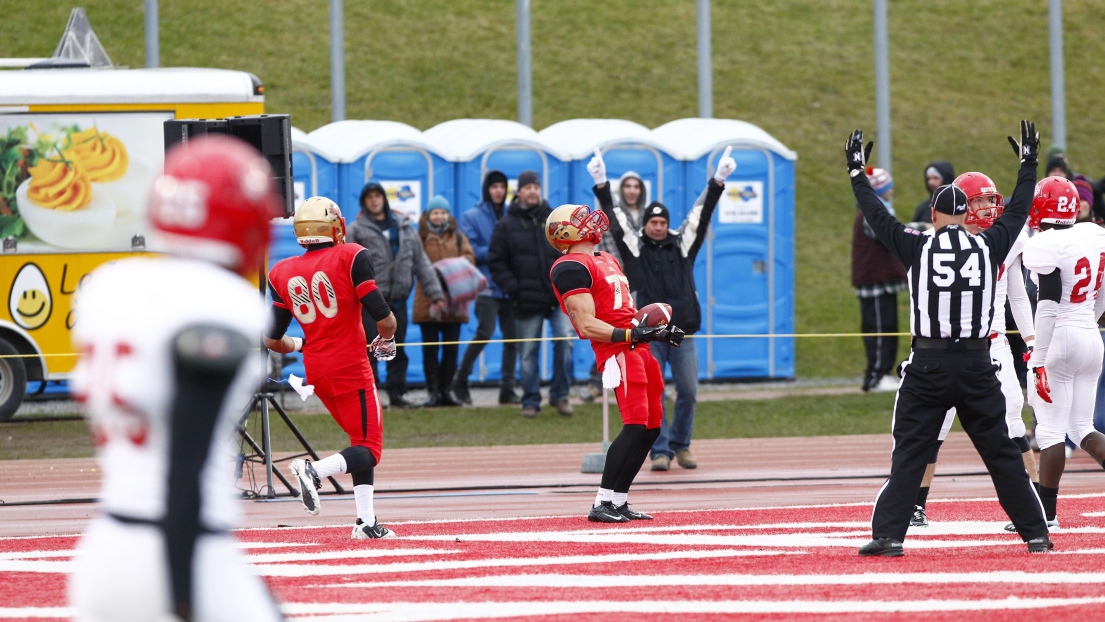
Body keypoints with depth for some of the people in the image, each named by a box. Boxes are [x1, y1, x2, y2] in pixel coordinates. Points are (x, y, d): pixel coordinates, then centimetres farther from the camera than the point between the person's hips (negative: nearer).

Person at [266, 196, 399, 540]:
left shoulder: (282, 273, 5)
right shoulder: (351, 257, -9)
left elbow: (273, 340, 6)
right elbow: (384, 318, -13)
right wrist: (386, 340, 9)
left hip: (315, 370, 6)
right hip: (351, 367, -6)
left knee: (362, 442, 18)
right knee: (369, 449, -2)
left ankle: (366, 521, 13)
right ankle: (315, 470, -27)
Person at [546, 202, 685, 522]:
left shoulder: (606, 260, 24)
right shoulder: (571, 268, -8)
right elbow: (587, 325, -17)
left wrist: (656, 331, 10)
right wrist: (634, 335, -24)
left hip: (638, 349, 10)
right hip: (617, 351, -10)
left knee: (651, 428, 9)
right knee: (636, 425, -18)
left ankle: (618, 502, 14)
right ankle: (603, 504, -16)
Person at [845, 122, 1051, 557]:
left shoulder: (918, 248, -2)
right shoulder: (988, 246, 2)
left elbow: (878, 217, 8)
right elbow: (1017, 212, 17)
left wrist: (857, 173, 21)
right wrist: (1028, 165, 31)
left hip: (928, 365, -2)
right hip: (978, 367, 2)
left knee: (909, 454, 0)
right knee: (1002, 454, 8)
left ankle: (889, 534, -8)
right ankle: (1035, 533, 9)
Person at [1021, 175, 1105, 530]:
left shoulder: (1045, 246, -15)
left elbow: (1048, 305, -18)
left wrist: (1038, 360, -16)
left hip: (1060, 338, -7)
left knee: (1051, 428, 0)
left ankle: (1046, 513, 4)